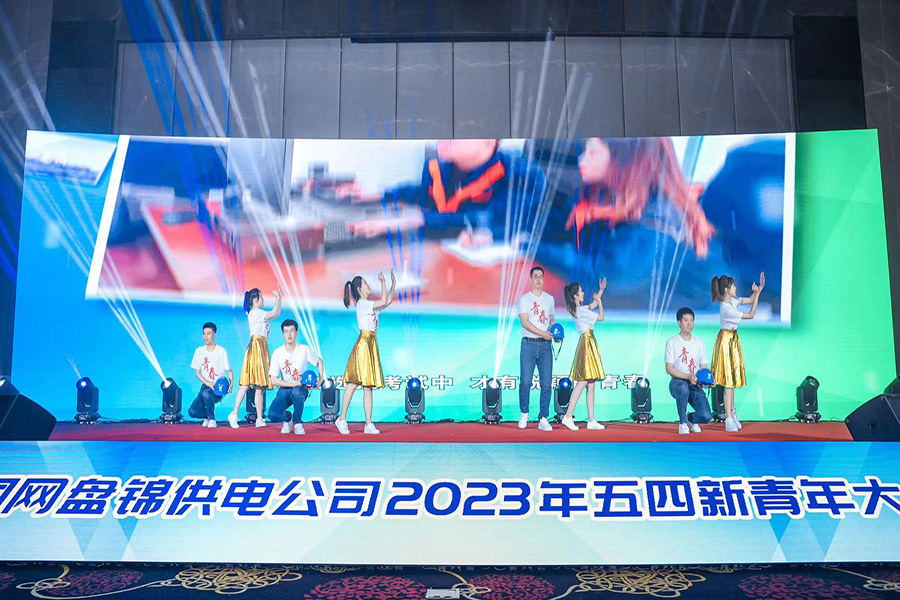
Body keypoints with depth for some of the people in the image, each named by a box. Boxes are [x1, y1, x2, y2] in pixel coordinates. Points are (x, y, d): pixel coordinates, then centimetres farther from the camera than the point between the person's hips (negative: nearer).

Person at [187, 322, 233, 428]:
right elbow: (197, 372, 4)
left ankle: (212, 419, -11)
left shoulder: (222, 351, -3)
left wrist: (231, 383, -20)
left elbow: (229, 371, 1)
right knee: (192, 411, -17)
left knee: (206, 394, -38)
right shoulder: (199, 351, 5)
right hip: (205, 386, 3)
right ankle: (208, 415, 17)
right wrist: (208, 383, -14)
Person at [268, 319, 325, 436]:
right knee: (273, 415, -25)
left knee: (297, 391, -39)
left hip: (301, 388, -1)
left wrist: (321, 378, -6)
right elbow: (274, 380, -8)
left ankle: (298, 423, -12)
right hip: (284, 389, 1)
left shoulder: (304, 349, -5)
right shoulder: (277, 353, -6)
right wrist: (294, 384, -19)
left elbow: (319, 362, 12)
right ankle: (288, 418, 14)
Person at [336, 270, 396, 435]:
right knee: (353, 383, -8)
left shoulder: (370, 305, 19)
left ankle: (369, 424, 4)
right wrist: (383, 282, -5)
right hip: (364, 342, -9)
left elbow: (389, 300, 25)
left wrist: (393, 283, 20)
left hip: (371, 344, 9)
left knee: (368, 386, 5)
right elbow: (384, 302, -12)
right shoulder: (362, 303, -7)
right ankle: (342, 419, -3)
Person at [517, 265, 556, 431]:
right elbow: (525, 322, -9)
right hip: (528, 344, -3)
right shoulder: (524, 299, 1)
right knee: (525, 382, -6)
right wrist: (543, 333, -18)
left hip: (545, 346, 3)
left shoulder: (550, 299, 15)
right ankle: (524, 414, 14)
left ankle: (543, 419, 3)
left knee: (546, 384, -3)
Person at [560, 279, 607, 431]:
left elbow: (592, 306, 30)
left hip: (588, 343, 10)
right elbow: (601, 317, -8)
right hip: (587, 343, -10)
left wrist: (601, 290, 27)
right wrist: (599, 301, 4)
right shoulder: (581, 311, -15)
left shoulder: (576, 309, 13)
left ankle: (591, 421, 8)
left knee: (590, 385, 7)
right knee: (582, 382, -12)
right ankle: (568, 417, -12)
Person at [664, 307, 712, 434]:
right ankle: (682, 422, -16)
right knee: (683, 388, -42)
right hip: (677, 382, -3)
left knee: (706, 416, -20)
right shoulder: (671, 342, -1)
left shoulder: (699, 342, 12)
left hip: (695, 385, 3)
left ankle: (691, 419, 20)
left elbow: (704, 367, 15)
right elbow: (669, 368, -8)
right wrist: (688, 376, -22)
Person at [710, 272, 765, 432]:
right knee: (728, 380, -7)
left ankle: (732, 412, 26)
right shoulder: (727, 308, -26)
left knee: (732, 378, 15)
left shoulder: (732, 301, 0)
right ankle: (729, 419, -3)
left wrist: (760, 288, 0)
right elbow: (751, 315, -19)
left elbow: (750, 300, 13)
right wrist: (757, 294, -16)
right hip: (727, 340, -9)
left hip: (733, 339, 9)